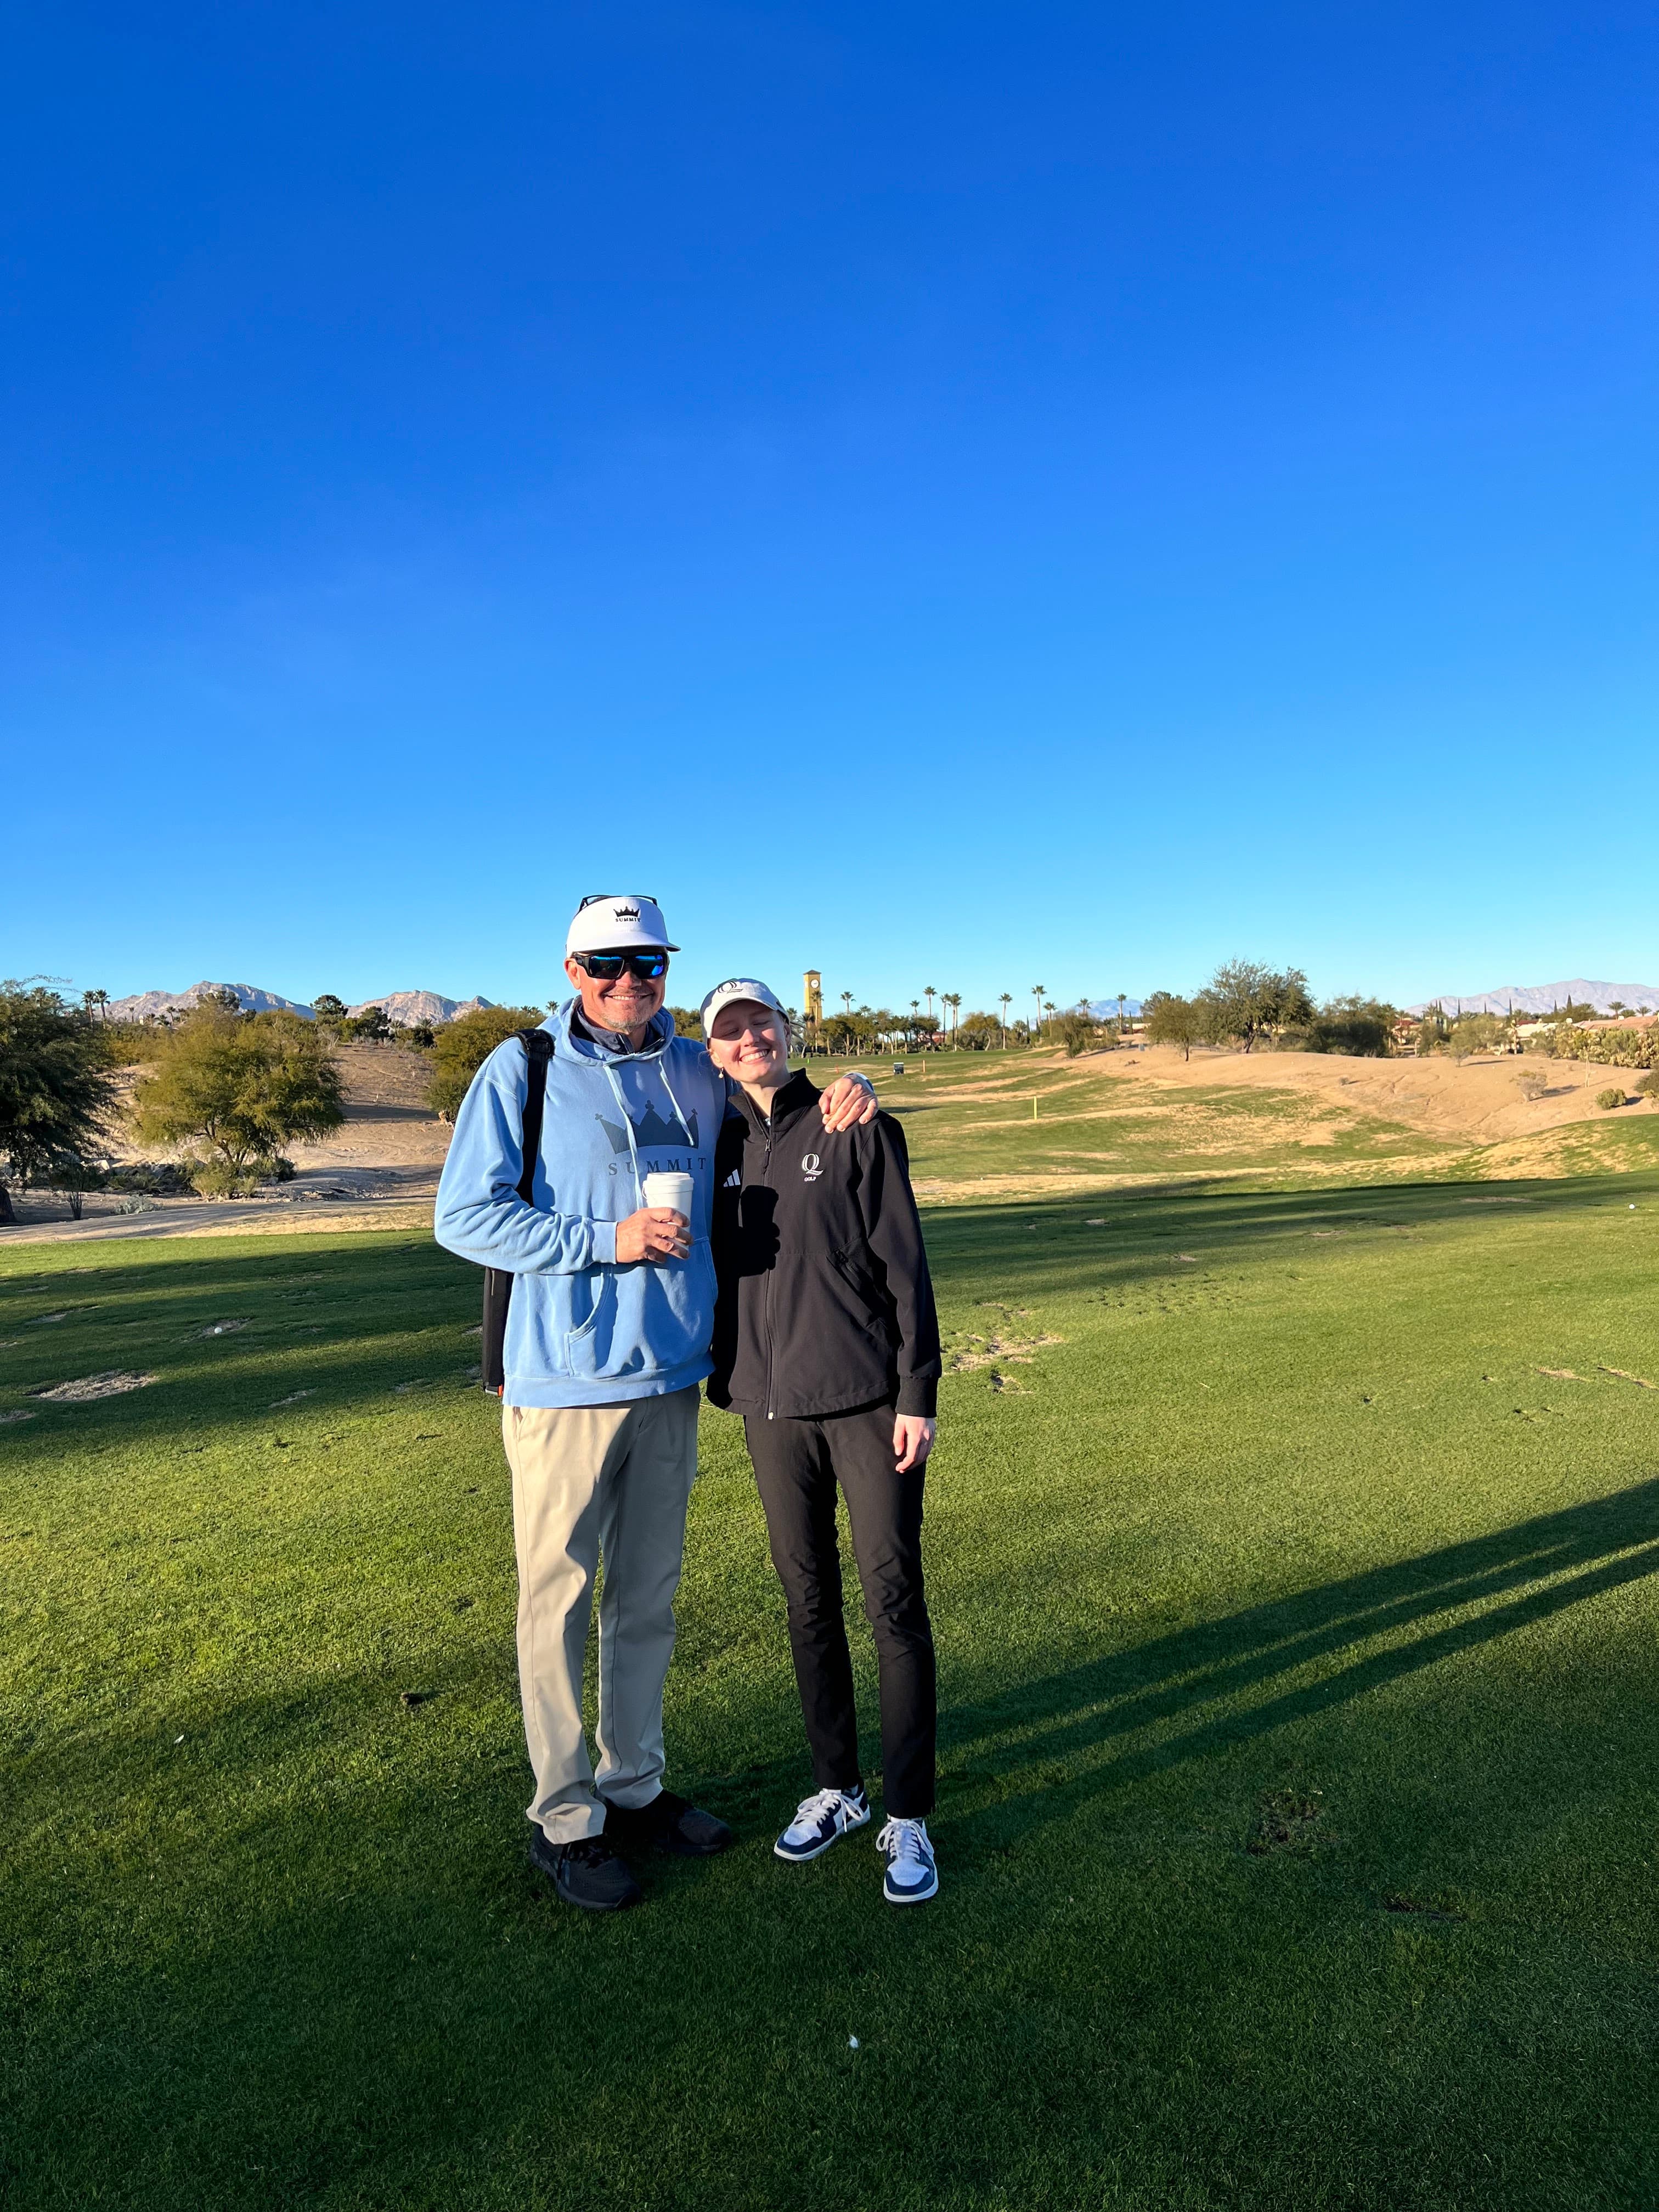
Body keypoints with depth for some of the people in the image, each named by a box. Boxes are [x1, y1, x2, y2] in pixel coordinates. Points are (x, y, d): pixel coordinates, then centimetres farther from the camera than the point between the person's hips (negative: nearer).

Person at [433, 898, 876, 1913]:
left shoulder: (699, 1073, 7)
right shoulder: (523, 1069, -7)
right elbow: (464, 1217, -10)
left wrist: (844, 1096, -1)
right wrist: (607, 1239, -19)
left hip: (671, 1376, 5)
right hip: (564, 1381, -5)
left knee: (649, 1599, 17)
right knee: (559, 1600, 6)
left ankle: (636, 1787, 36)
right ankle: (565, 1817, 25)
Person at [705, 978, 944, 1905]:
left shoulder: (856, 1129, -5)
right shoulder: (722, 1148, 7)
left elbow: (905, 1265, -6)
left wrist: (918, 1395, -9)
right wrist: (723, 1381, 12)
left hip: (868, 1403, -4)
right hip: (771, 1410, 4)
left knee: (895, 1603, 2)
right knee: (809, 1599, 14)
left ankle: (909, 1819, 17)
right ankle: (837, 1790, 32)